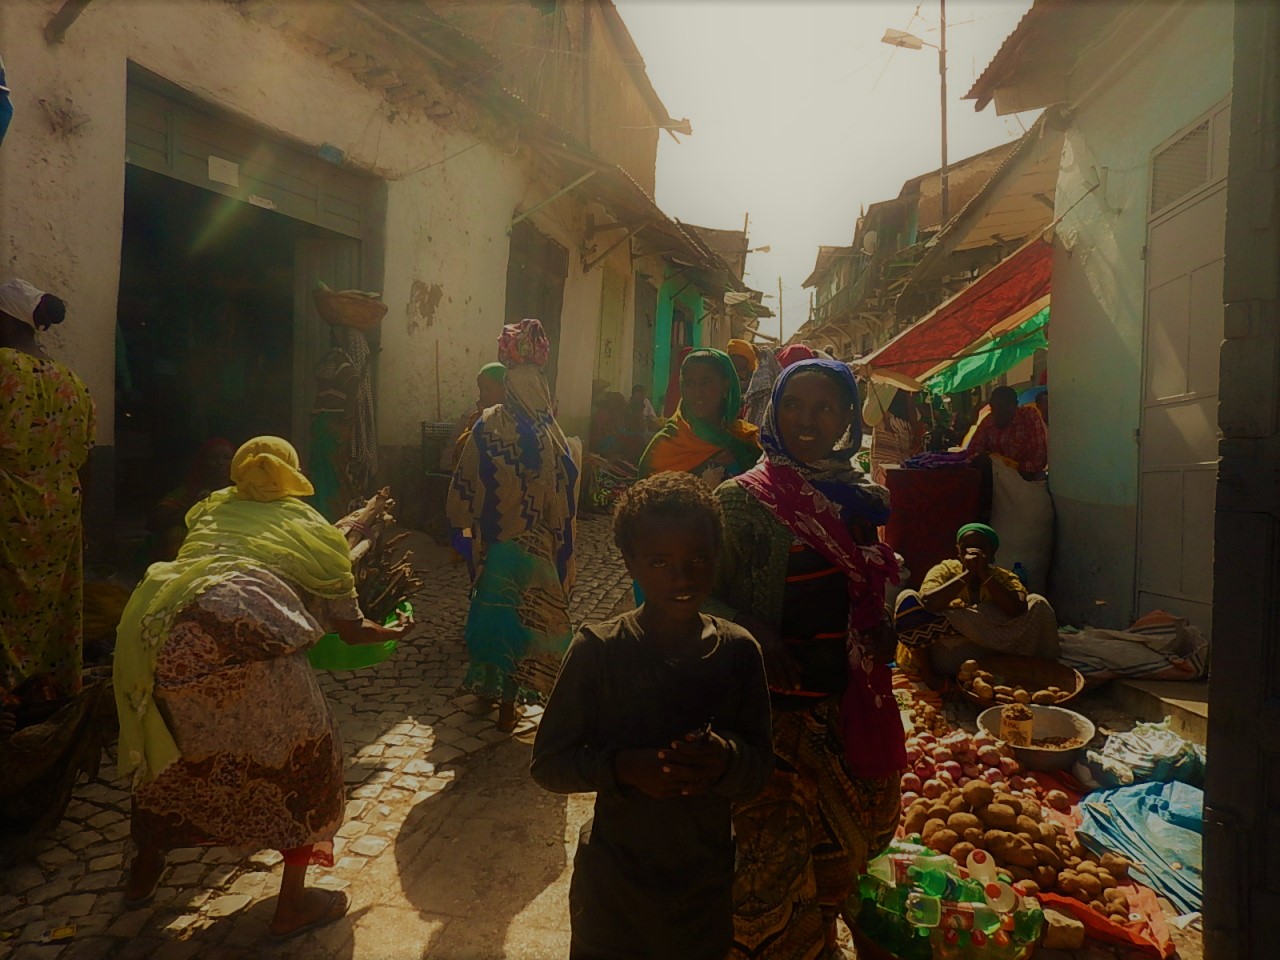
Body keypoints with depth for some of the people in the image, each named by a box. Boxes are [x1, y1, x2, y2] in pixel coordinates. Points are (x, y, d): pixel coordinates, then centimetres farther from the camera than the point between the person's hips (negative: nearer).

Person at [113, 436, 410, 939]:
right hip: (243, 634, -5)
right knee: (305, 754, 14)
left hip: (157, 632, 5)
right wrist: (392, 631, 39)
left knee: (170, 741, 31)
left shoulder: (212, 511, 27)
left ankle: (144, 870, 50)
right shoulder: (311, 528, 17)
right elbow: (350, 628, 19)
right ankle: (292, 903, 22)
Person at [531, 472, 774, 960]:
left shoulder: (737, 650, -11)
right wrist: (627, 766, -29)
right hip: (613, 886, -2)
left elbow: (760, 768, -4)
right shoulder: (598, 650, -19)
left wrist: (726, 759, -26)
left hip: (706, 884, 2)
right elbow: (548, 763, -13)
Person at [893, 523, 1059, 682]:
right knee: (908, 599, -25)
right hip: (947, 656, -2)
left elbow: (1019, 611, -17)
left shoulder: (1004, 577, 7)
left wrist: (984, 574, -17)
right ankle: (926, 672, -14)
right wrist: (967, 574, -20)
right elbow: (927, 603, -23)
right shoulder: (945, 570, 0)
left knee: (1038, 603, -8)